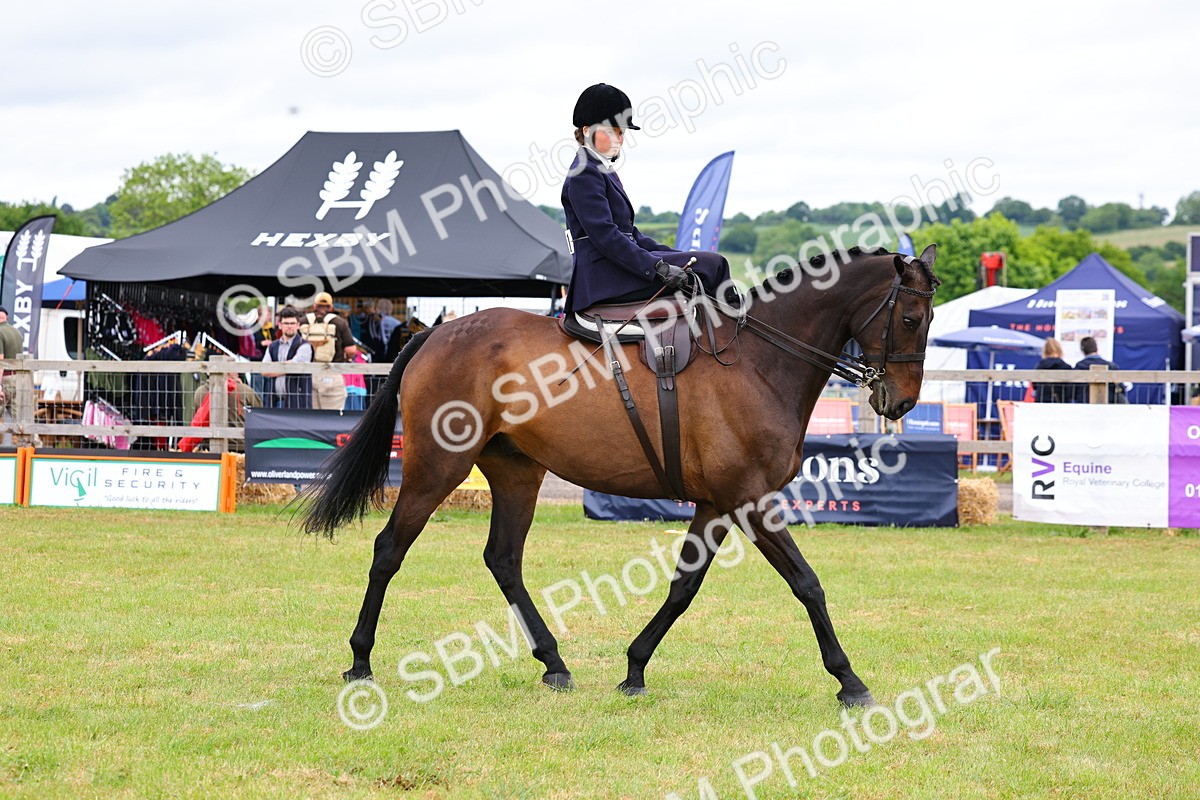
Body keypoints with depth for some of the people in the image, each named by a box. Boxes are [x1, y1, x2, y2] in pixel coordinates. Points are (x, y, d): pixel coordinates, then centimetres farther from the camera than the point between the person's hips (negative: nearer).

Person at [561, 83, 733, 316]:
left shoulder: (604, 171, 20)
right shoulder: (584, 174, -12)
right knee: (711, 264, -13)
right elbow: (604, 235, -21)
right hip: (605, 276, -11)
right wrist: (658, 268, -25)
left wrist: (673, 256, 11)